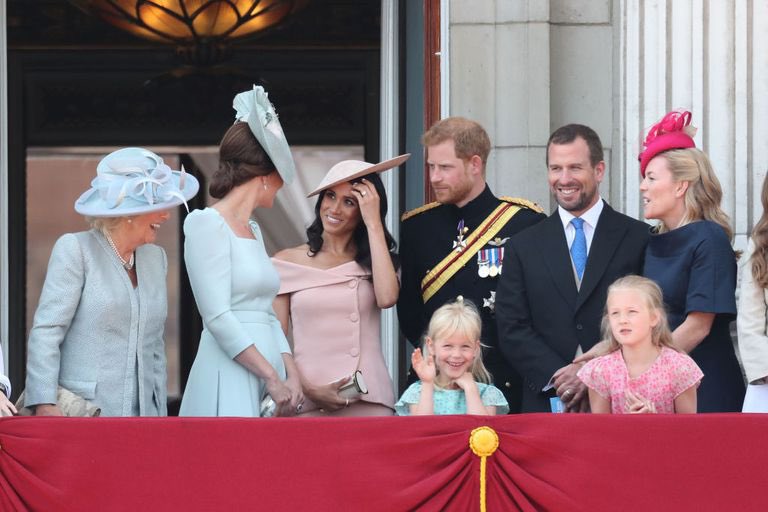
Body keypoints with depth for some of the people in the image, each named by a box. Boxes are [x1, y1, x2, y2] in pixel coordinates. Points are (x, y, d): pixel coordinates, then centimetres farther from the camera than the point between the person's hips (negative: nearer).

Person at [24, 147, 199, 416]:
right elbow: (46, 331, -8)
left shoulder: (156, 258, 17)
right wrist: (44, 404, -19)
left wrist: (160, 413, 13)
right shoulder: (75, 250, -2)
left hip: (143, 414, 5)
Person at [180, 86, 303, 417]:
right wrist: (273, 379, -15)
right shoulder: (207, 224, -6)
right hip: (229, 381, -8)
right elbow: (218, 318, -14)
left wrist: (291, 375, 2)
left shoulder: (253, 231, 19)